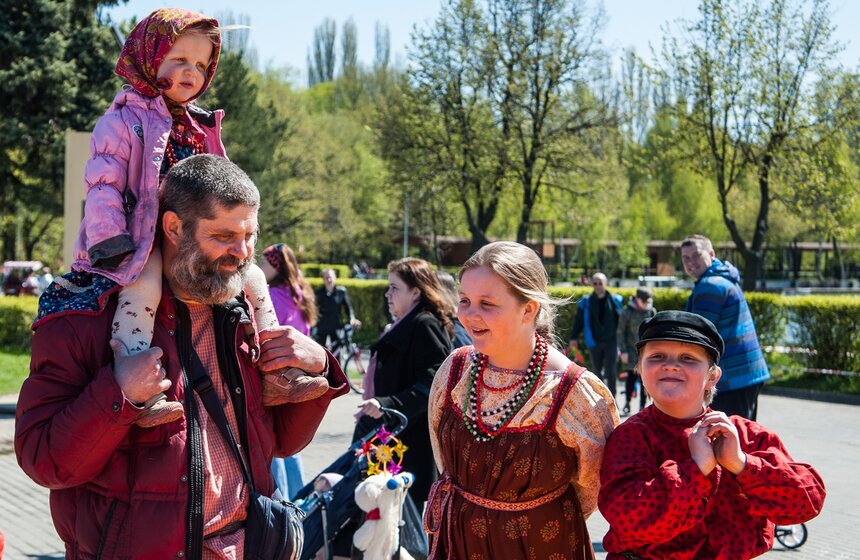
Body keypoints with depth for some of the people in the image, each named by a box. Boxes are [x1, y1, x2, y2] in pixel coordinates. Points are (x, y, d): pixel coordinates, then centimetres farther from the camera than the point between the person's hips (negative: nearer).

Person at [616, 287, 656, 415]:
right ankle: (627, 403, 7)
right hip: (632, 350, -2)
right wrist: (623, 351, -6)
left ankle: (642, 406, 8)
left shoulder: (652, 312, 3)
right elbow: (620, 332, -1)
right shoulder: (627, 312, -5)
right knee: (631, 376, -6)